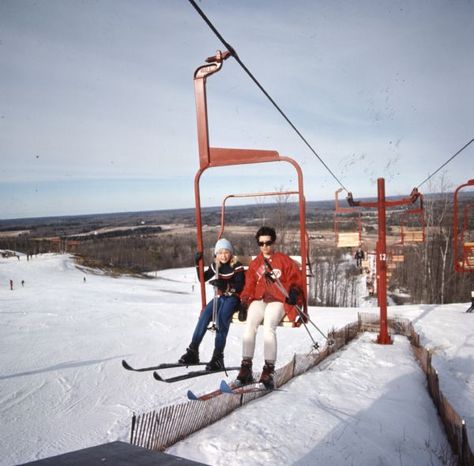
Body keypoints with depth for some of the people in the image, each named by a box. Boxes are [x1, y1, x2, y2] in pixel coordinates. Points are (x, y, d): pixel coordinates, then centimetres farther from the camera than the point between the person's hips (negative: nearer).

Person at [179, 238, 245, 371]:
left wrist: (225, 285, -33)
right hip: (220, 297, 5)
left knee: (221, 316, -32)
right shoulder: (215, 265, 9)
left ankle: (218, 356, -33)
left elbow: (240, 286, -16)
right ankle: (193, 350, -20)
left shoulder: (237, 266, -8)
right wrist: (198, 264, 2)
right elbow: (203, 278, 17)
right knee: (205, 314, -22)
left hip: (233, 298, -5)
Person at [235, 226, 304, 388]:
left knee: (268, 327, -32)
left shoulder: (284, 260, 11)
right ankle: (246, 366, -25)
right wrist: (244, 303, 4)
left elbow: (296, 278, 9)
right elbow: (249, 286, 18)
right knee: (250, 326, -28)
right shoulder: (255, 264, 21)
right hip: (259, 300, 3)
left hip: (278, 301, -3)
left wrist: (294, 291, -12)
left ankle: (269, 369, -31)